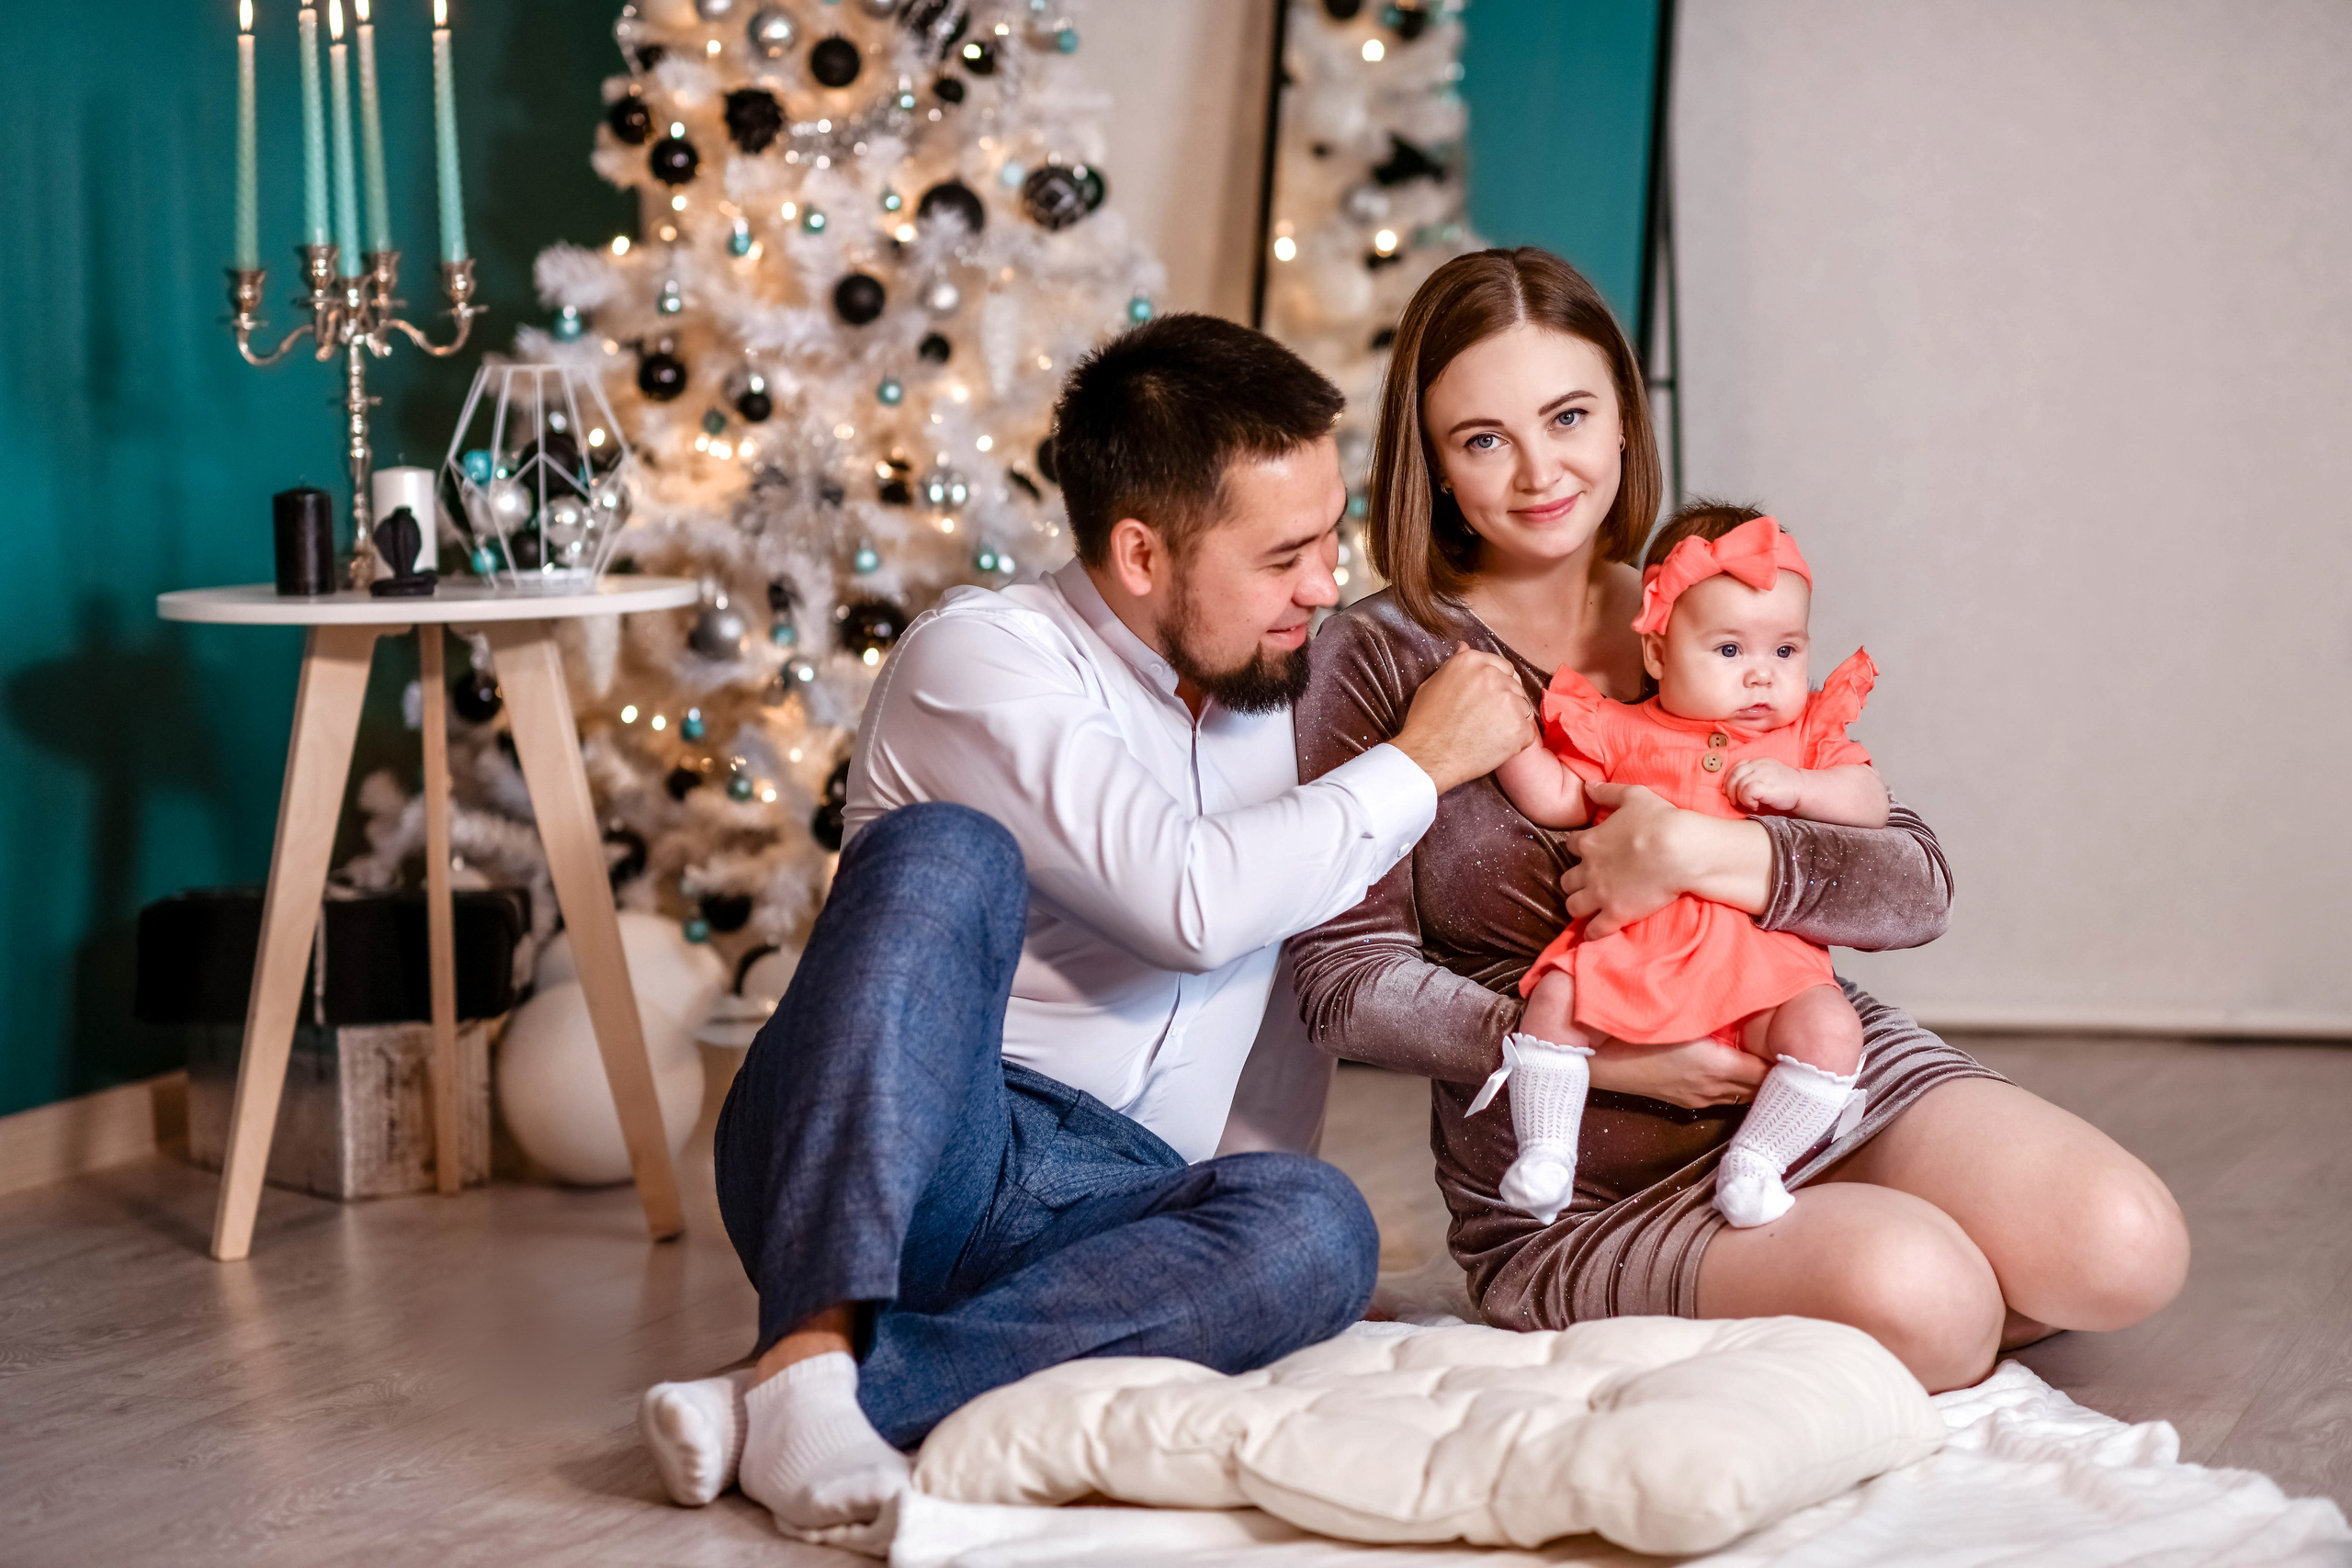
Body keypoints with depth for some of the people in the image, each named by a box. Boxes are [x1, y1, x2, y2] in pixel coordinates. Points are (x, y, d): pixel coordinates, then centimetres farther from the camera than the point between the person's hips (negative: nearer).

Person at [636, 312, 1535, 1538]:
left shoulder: (1283, 683, 17)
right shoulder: (980, 656, -6)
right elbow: (1194, 900, -19)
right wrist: (1415, 765, -8)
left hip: (1102, 1203, 5)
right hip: (866, 1167, -5)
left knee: (1314, 1227, -29)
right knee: (949, 853, -31)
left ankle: (802, 1401, -34)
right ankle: (817, 1342, -38)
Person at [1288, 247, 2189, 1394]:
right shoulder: (1383, 658, -5)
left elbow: (1915, 886, 1)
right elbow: (1347, 980, -9)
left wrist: (1700, 852, -17)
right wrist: (1601, 1056, -18)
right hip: (1590, 1190, -4)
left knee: (2125, 1249, -18)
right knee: (1914, 1298, -30)